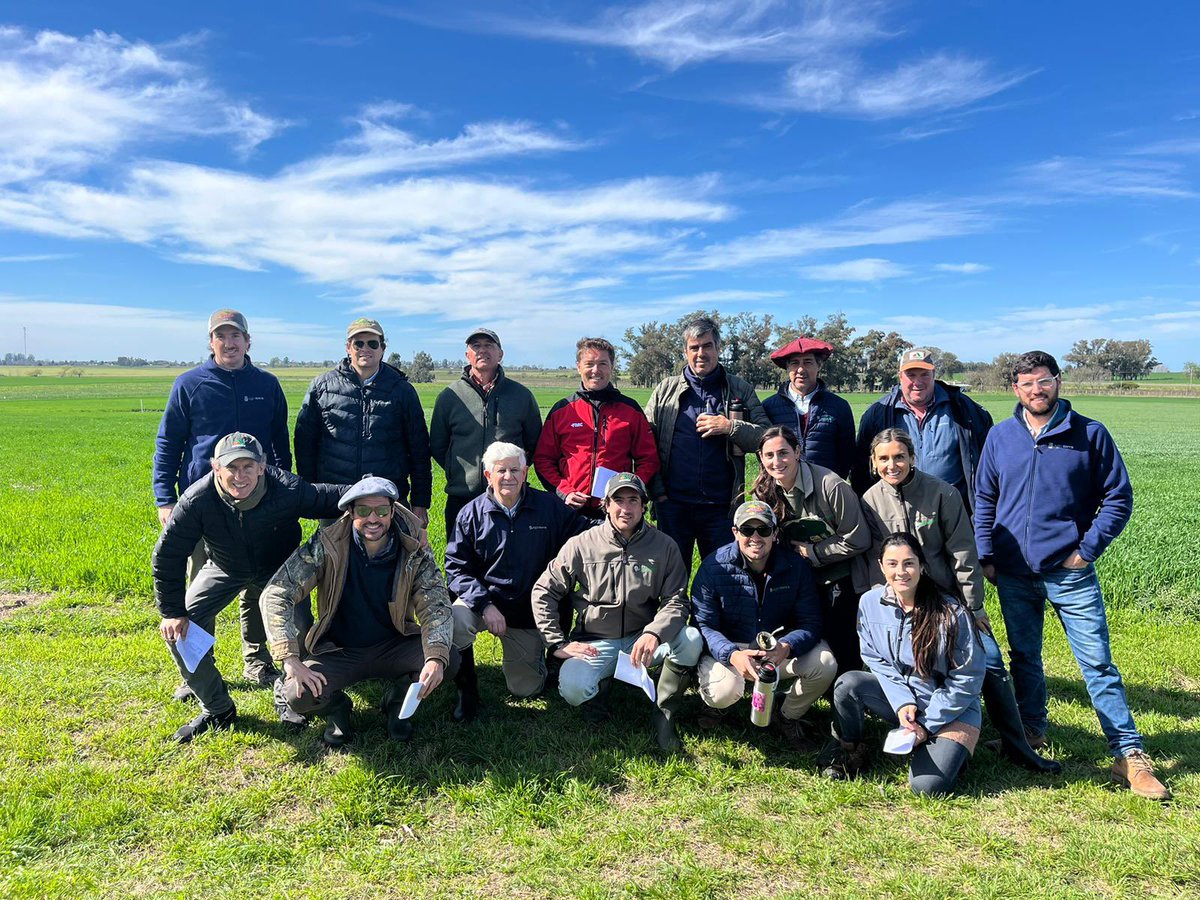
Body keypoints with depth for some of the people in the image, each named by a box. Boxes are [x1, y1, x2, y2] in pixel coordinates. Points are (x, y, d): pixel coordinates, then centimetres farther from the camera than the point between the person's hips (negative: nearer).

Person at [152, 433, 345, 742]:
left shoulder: (287, 491, -36)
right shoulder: (197, 500, -32)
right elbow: (167, 556, -19)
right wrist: (172, 612, -16)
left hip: (279, 569, -1)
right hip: (225, 569, 2)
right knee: (179, 629, -9)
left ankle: (286, 699, 15)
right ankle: (217, 709, 10)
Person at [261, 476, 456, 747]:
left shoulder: (414, 552, -13)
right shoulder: (326, 546, -17)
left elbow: (436, 607, -15)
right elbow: (275, 595, -19)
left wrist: (436, 658, -35)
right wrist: (290, 660, -29)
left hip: (394, 646, 1)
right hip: (338, 651, -1)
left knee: (450, 660, -24)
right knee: (298, 696, -28)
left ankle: (398, 700, 9)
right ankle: (337, 707, 11)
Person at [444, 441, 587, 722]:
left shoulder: (550, 507, -3)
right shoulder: (471, 514, -5)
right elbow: (456, 567, -9)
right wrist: (485, 604, -21)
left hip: (530, 613, 1)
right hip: (483, 600, -1)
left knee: (526, 690, 5)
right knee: (454, 622, -34)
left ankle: (536, 654, 42)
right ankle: (466, 688, -5)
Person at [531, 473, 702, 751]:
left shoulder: (664, 546, -2)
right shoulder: (582, 545, -4)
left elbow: (676, 600, -7)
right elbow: (544, 592, 1)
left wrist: (654, 633, -28)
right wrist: (558, 643, -6)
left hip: (643, 639, 1)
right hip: (595, 642, -1)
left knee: (691, 639, -27)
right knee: (573, 688, -30)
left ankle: (665, 715, -5)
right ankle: (601, 683, 9)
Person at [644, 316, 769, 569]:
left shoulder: (741, 391, 7)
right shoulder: (666, 389, 8)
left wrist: (731, 427, -13)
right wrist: (658, 490, -5)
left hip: (722, 507, 0)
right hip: (673, 504, 0)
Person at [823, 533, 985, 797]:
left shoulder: (952, 614, -19)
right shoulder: (870, 602, -9)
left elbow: (967, 678, -13)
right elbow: (875, 660, 0)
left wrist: (927, 725, -14)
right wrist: (902, 702, -15)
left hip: (951, 710, -3)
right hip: (898, 698, 4)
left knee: (928, 786, -23)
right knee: (848, 684, -25)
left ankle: (947, 750, 11)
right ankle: (851, 752, 1)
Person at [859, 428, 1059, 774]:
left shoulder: (942, 494, -11)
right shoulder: (869, 501, -5)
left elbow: (963, 554, -8)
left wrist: (974, 607, -6)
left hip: (950, 597, -1)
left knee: (990, 662, -4)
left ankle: (1016, 746, 9)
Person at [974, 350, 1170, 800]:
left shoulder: (1090, 434, -3)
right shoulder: (1000, 437, 4)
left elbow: (1119, 498, 0)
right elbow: (984, 499, 10)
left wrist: (1088, 549, -8)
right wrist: (986, 555, 2)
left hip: (1070, 573, -3)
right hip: (1014, 574, 3)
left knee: (1097, 662, -2)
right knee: (1024, 657, 16)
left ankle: (1129, 755, 7)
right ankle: (1031, 729, 33)